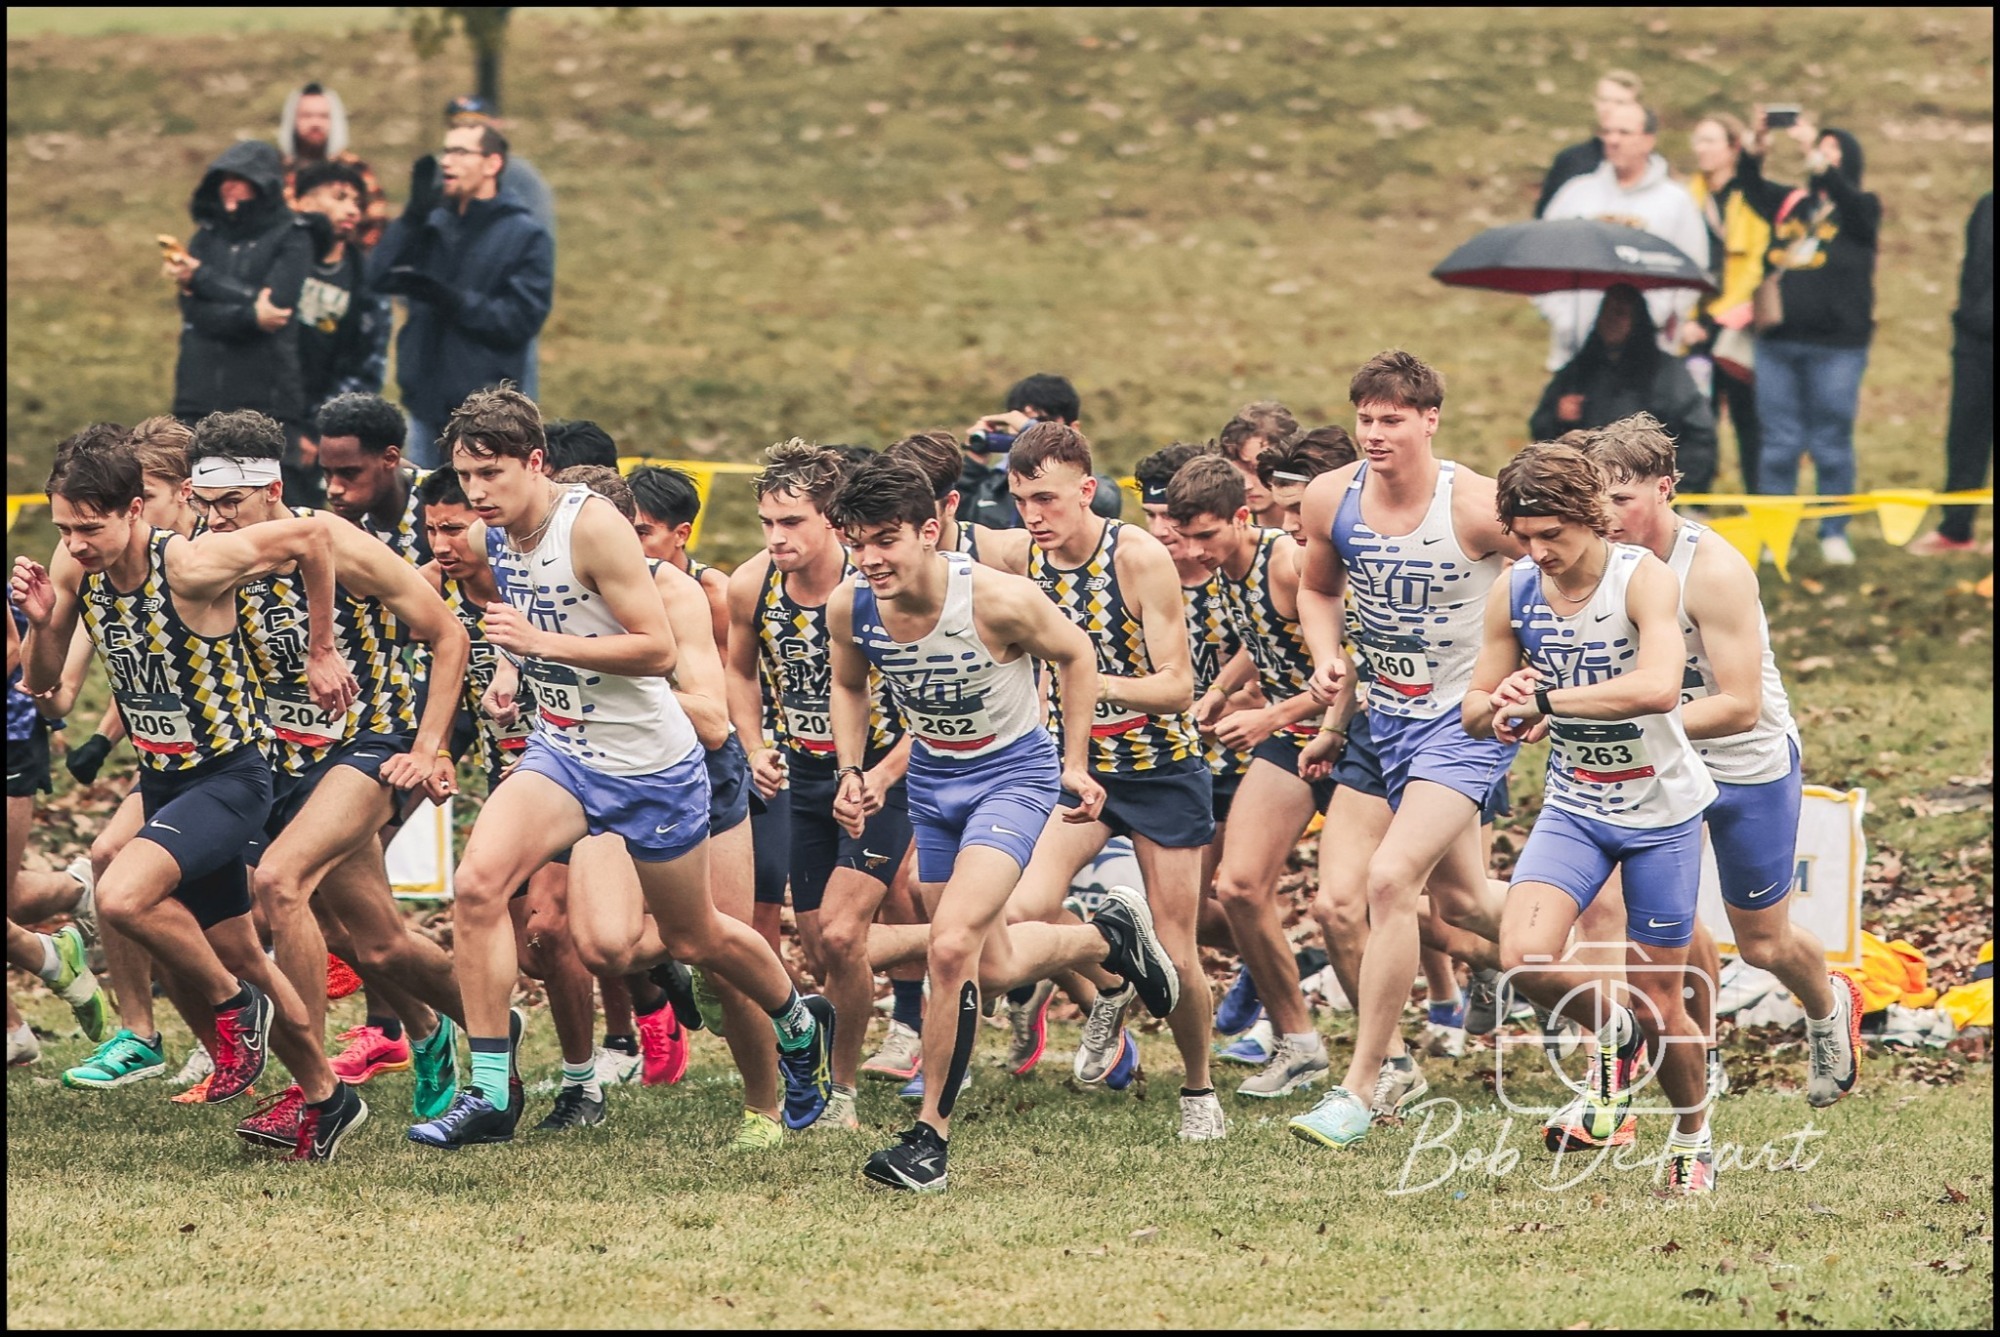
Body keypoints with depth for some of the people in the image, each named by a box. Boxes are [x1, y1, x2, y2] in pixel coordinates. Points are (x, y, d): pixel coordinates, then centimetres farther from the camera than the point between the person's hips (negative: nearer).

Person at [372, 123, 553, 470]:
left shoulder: (527, 236, -5)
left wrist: (453, 301, -23)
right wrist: (413, 214, -12)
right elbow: (380, 276, -2)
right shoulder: (434, 224, 9)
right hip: (426, 398, 5)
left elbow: (523, 318, -14)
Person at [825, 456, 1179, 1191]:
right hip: (931, 778, 6)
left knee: (951, 944, -24)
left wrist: (1075, 762, -3)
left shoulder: (999, 600, -30)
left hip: (1012, 773, -6)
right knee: (993, 967, 17)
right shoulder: (848, 608, -17)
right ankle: (1111, 935, 49)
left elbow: (1074, 656, -8)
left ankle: (931, 1134, -13)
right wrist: (851, 771, -5)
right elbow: (849, 685, 8)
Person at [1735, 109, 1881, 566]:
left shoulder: (1861, 209, 1)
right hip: (1778, 344, 4)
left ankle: (1834, 534, 9)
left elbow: (1839, 190, -20)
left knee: (1831, 446, 2)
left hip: (1836, 348, -4)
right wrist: (1757, 146, -20)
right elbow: (1749, 184, -2)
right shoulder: (1789, 204, 12)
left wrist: (1814, 149, -31)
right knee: (1779, 444, 5)